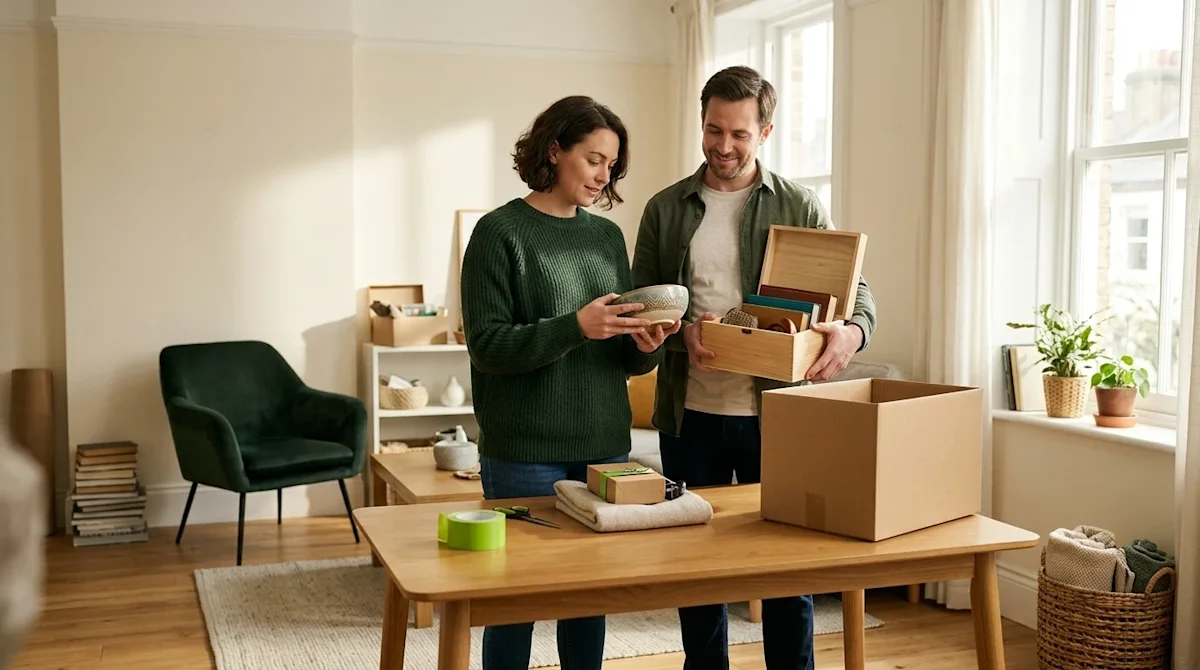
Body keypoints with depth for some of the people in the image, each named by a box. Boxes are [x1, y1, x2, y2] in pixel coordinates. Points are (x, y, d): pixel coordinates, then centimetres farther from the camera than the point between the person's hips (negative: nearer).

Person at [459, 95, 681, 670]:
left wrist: (646, 346, -9)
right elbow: (486, 346, -12)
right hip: (525, 454, -5)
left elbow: (626, 358, 13)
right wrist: (575, 327, -24)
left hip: (605, 447, 5)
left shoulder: (607, 236, 11)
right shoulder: (500, 232, -5)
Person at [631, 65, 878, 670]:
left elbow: (855, 290, 1)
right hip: (689, 412, 1)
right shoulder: (665, 210, 6)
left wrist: (852, 332, -23)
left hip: (773, 413, -1)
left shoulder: (799, 207, 3)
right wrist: (681, 332, -15)